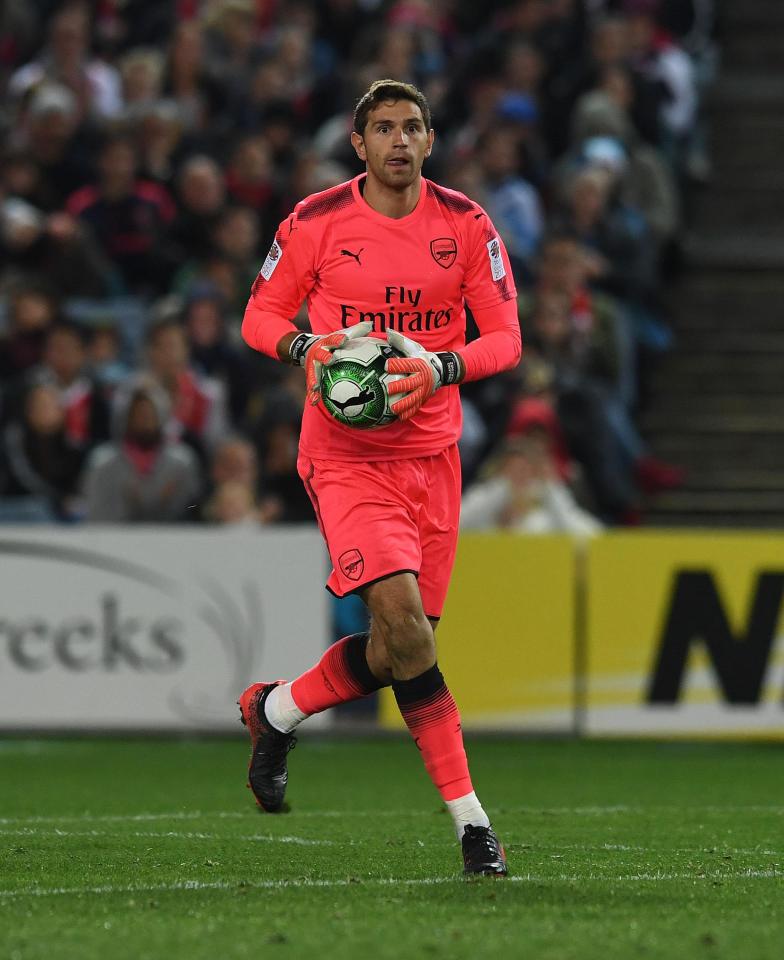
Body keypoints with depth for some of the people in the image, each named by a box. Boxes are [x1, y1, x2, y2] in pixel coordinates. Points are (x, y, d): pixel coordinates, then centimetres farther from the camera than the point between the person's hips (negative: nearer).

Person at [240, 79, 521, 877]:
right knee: (401, 616, -21)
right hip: (344, 453, -4)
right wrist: (304, 346, -14)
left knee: (393, 651, 5)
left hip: (430, 452, 4)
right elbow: (260, 315, 8)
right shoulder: (316, 223, -3)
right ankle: (469, 819, -15)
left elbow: (505, 337, 4)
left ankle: (275, 710, 35)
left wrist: (441, 368, -16)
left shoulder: (466, 225, 2)